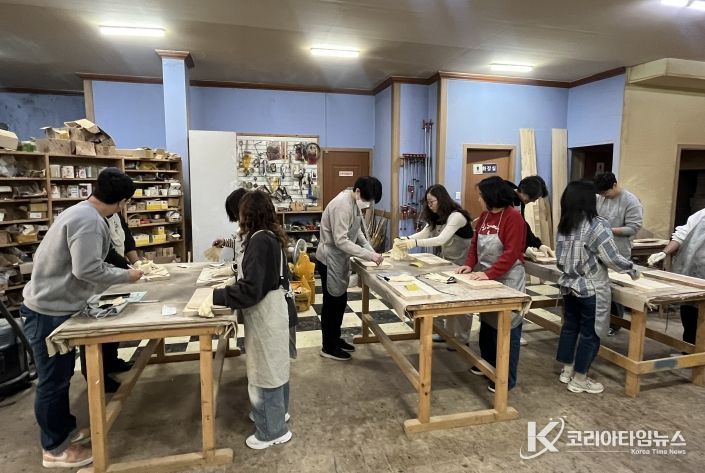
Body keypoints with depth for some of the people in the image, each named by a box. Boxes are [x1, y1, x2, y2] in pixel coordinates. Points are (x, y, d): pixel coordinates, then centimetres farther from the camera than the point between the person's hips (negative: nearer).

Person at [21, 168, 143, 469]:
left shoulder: (81, 213, 10)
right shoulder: (89, 221, -24)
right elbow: (87, 269, -29)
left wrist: (121, 274, 11)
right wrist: (127, 276, -16)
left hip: (54, 305, 10)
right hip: (49, 311, -10)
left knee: (61, 374, 20)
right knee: (53, 379, 4)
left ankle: (65, 430, 36)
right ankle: (54, 449, 20)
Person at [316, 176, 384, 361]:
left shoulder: (354, 203, 4)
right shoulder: (342, 205, -26)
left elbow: (357, 231, 12)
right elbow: (341, 241, -30)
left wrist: (371, 251, 0)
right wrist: (369, 255, -28)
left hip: (340, 259, 9)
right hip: (330, 260, -9)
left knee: (340, 300, 18)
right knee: (331, 303, 3)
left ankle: (335, 339, 35)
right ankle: (328, 347, 19)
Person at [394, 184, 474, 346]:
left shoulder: (456, 216, -26)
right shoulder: (436, 217, 4)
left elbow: (441, 239, -38)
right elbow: (423, 233, -6)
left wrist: (412, 243, -46)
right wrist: (404, 240, -25)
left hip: (463, 264, -8)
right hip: (448, 261, 8)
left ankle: (462, 339, 15)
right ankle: (450, 332, 28)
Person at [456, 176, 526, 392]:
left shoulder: (513, 217, -16)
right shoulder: (484, 216, 7)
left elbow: (511, 253, -22)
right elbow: (475, 243, 11)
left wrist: (489, 274, -27)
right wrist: (469, 264, -4)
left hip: (507, 279, -8)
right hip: (486, 277, 8)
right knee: (487, 322, 18)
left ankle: (506, 379, 14)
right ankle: (488, 364, 36)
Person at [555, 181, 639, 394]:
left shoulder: (564, 225, 1)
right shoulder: (596, 225, -18)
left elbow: (561, 259, 6)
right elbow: (612, 258, -15)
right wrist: (632, 268, 2)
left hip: (569, 285, 6)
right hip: (591, 288, -6)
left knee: (570, 326, 17)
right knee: (589, 333, 6)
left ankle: (566, 371, 29)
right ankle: (579, 380, 16)